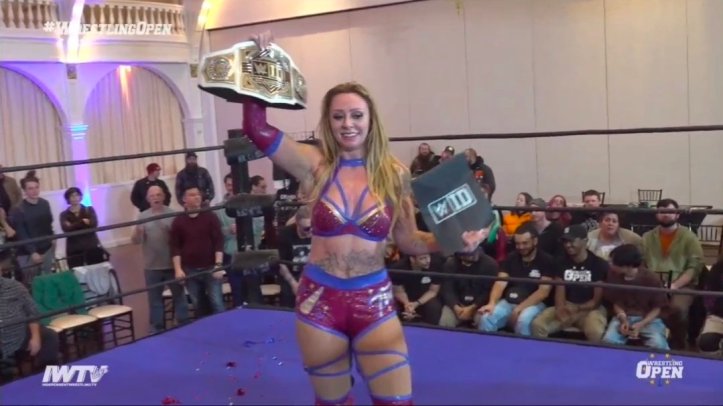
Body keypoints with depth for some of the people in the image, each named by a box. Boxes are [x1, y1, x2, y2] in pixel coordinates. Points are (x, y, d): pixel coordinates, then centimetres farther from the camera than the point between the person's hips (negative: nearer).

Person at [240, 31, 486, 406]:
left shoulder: (394, 174, -3)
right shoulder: (315, 166, -5)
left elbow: (408, 241, 3)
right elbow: (257, 129, -11)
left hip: (374, 302, 0)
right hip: (319, 300, 0)